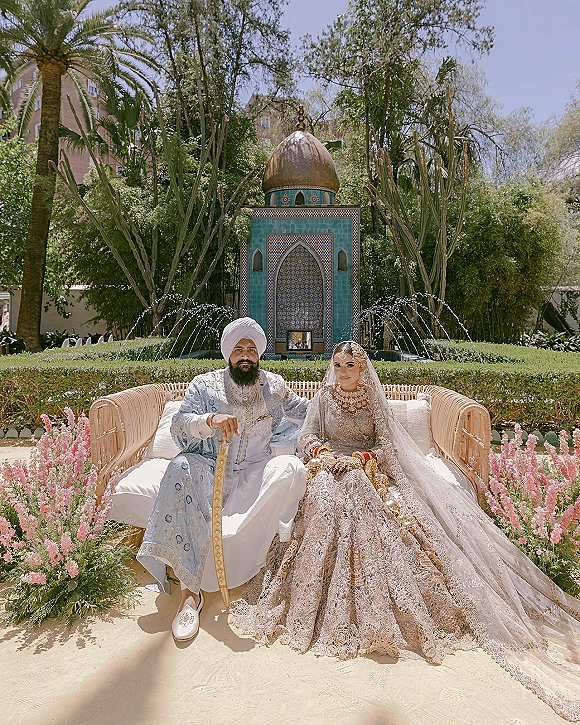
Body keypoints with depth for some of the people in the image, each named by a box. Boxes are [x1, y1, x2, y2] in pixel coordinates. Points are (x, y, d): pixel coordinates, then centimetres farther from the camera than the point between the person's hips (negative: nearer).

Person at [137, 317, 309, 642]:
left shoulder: (274, 386, 11)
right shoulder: (205, 385, 3)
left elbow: (307, 411, 28)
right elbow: (179, 426, -13)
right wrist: (210, 419, -32)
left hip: (256, 472, 2)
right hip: (211, 470, -1)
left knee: (292, 468, -28)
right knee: (182, 468, -33)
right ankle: (191, 590, -31)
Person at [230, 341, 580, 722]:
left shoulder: (375, 402, 9)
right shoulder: (324, 397, 12)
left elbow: (386, 447, 2)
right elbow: (307, 437, 7)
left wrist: (356, 458, -14)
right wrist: (324, 454, -14)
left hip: (368, 473, -1)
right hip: (329, 469, 1)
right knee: (327, 497, -33)